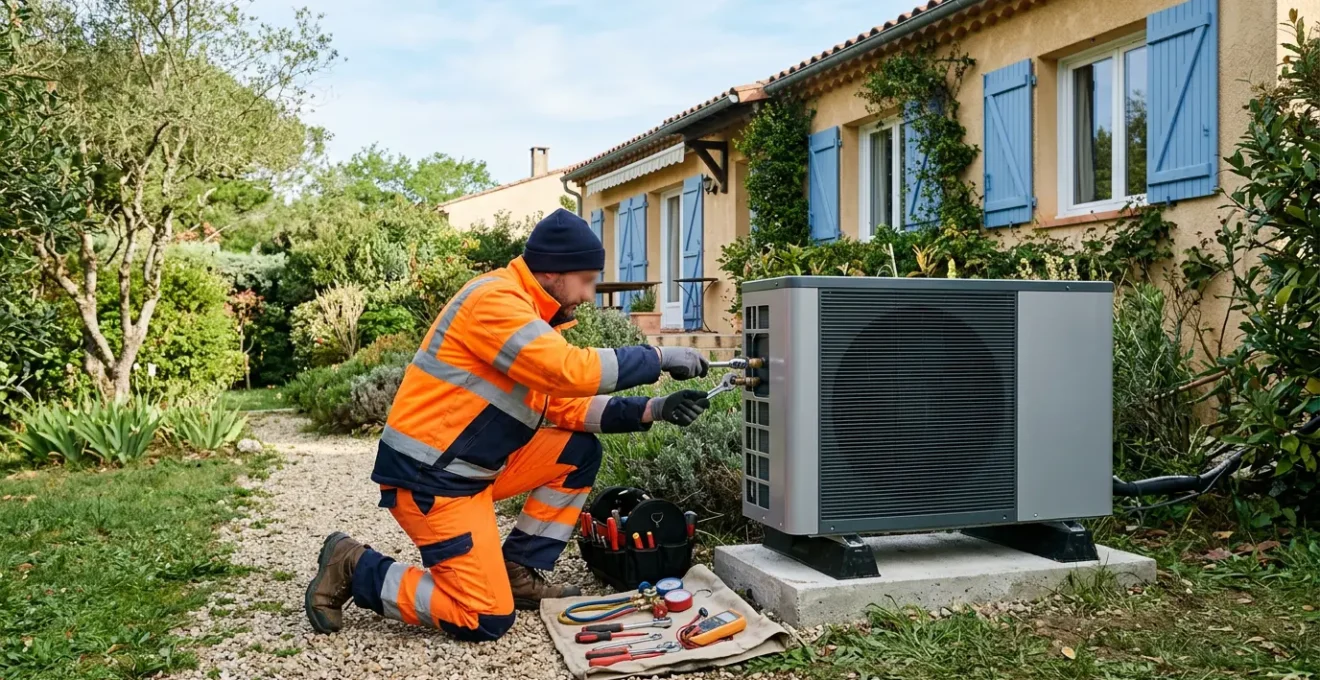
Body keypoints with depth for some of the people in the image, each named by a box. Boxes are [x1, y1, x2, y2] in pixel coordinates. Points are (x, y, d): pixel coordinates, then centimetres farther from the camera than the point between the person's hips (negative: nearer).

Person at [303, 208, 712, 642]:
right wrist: (660, 358, -19)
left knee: (579, 452, 6)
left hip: (473, 466, 10)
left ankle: (519, 572, 11)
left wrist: (650, 410, -2)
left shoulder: (530, 312, 10)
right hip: (427, 475, -10)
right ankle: (355, 569, 5)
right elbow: (570, 371, -30)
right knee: (487, 618, -10)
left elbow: (566, 405, 9)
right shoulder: (494, 300, -20)